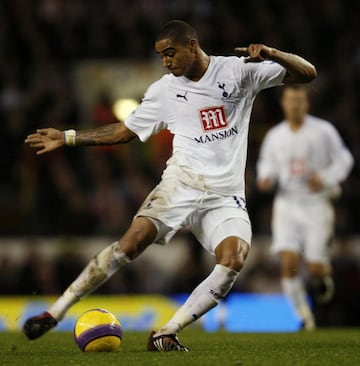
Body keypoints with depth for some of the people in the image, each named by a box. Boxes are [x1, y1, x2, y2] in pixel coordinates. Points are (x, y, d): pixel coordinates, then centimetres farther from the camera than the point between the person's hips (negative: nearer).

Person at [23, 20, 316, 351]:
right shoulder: (165, 91, 8)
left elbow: (307, 73, -1)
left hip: (226, 196, 0)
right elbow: (124, 131, 18)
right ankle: (55, 312, -14)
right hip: (181, 183, 0)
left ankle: (166, 334, -20)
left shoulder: (240, 70, 1)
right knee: (132, 241, -21)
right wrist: (66, 138, 13)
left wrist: (270, 53, -21)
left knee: (234, 259, -27)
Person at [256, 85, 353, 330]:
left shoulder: (324, 131, -4)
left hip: (317, 206, -2)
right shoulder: (275, 136, 4)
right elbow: (267, 163, 17)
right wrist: (266, 179, -5)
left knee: (315, 267, -5)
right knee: (289, 264, -13)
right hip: (287, 206, 2)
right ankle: (305, 316, 3)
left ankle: (324, 275, 34)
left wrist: (325, 178, -14)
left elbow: (344, 160, 3)